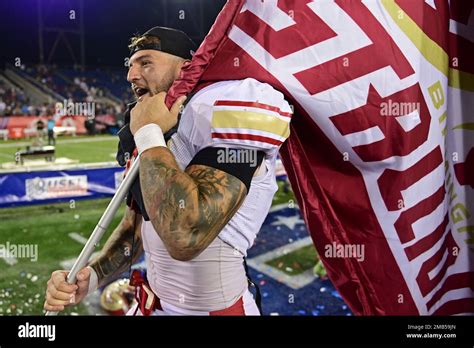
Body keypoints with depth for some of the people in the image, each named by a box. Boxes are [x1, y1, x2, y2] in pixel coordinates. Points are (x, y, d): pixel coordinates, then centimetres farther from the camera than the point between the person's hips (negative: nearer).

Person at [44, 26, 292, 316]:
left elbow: (185, 237, -31)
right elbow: (136, 224, 13)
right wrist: (90, 278, -3)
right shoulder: (154, 131, 6)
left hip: (217, 306, -8)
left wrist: (148, 134, -21)